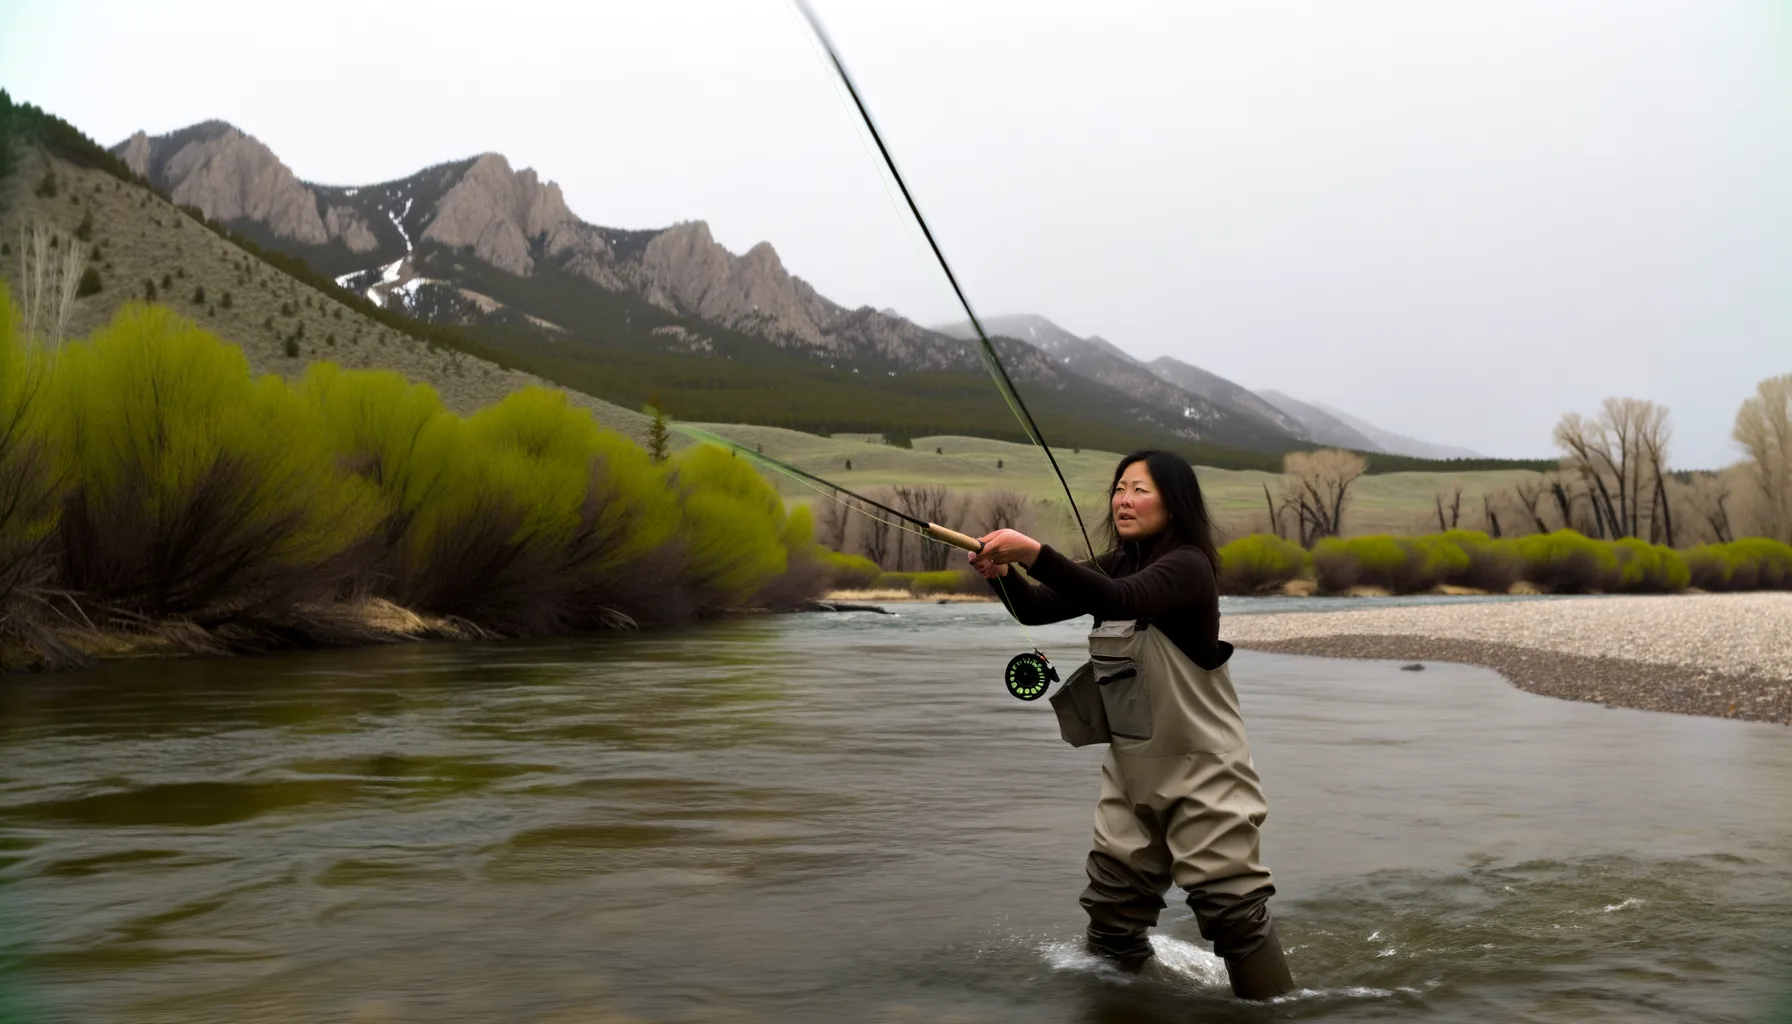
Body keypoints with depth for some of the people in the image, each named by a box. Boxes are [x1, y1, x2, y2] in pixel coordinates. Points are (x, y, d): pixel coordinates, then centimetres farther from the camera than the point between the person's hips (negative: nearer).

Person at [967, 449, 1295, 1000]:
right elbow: (1036, 610, -2)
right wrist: (1003, 573, -24)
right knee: (1112, 902, 11)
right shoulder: (1114, 566, 7)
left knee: (1231, 905, -4)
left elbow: (1121, 601, -37)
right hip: (1132, 765, 7)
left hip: (1199, 766, -7)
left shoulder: (1188, 565, -17)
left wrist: (1035, 552, -48)